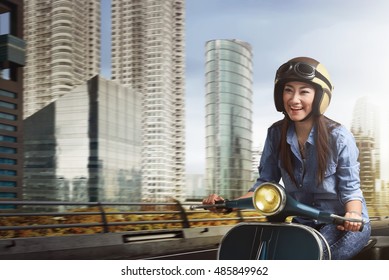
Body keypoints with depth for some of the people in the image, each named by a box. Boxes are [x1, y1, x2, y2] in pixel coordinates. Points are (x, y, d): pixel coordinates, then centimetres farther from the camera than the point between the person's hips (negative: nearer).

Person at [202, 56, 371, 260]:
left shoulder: (339, 137, -14)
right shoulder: (276, 134, -3)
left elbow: (350, 188, -10)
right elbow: (266, 181, 0)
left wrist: (353, 215, -33)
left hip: (343, 225, -4)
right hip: (304, 224, 4)